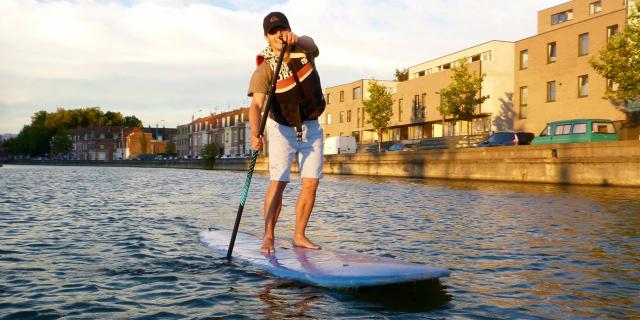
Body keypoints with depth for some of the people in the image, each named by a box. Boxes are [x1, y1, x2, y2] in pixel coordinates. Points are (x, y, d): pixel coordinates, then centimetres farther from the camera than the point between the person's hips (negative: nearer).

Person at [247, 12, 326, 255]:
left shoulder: (304, 50, -9)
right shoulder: (264, 69, -19)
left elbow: (309, 43, -33)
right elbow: (256, 104, -31)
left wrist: (296, 40, -57)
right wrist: (255, 133, -49)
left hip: (311, 127, 4)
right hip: (282, 129, -3)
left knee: (311, 183, 0)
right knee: (278, 182, -14)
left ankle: (299, 236, 8)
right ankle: (268, 236, -9)